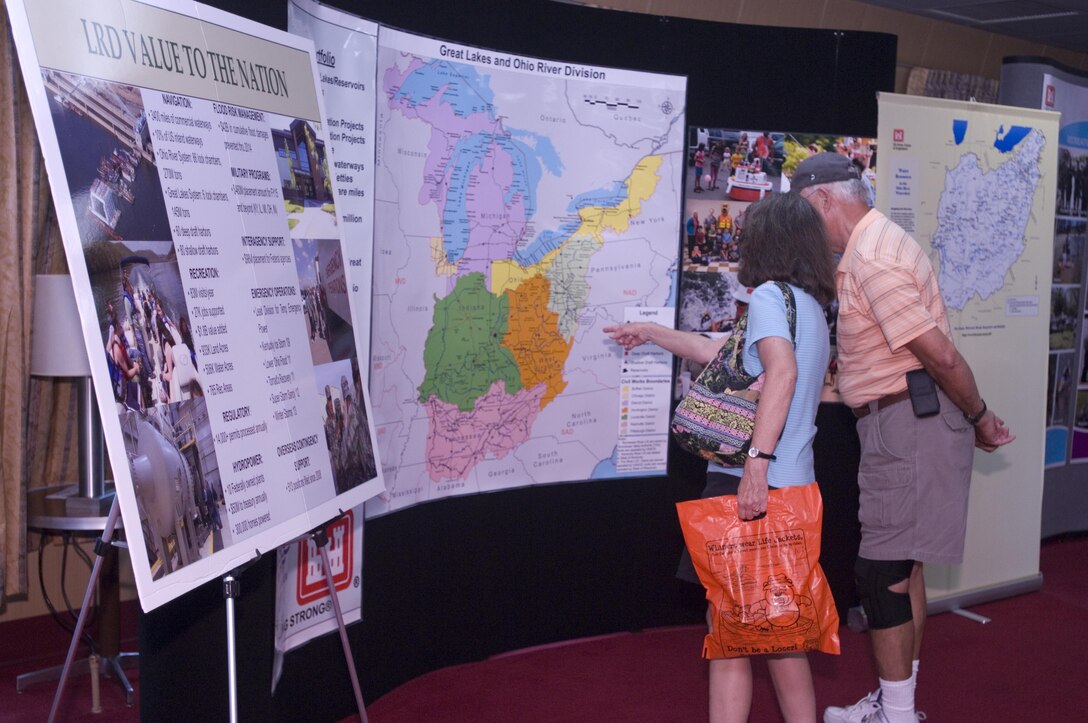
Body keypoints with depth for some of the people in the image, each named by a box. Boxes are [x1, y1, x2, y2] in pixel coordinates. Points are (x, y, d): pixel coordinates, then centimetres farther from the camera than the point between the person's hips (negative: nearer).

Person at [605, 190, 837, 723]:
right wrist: (651, 333, 44)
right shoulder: (811, 306, 21)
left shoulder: (770, 294, -6)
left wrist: (757, 459, -31)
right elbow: (718, 352, 33)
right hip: (793, 485, 9)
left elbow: (782, 371, -25)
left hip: (752, 483, -9)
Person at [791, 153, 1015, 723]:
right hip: (903, 423, 11)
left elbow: (941, 354, -20)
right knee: (902, 567, 17)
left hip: (906, 424, -11)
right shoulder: (876, 243, 14)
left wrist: (979, 417, -10)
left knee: (882, 573, -4)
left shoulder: (871, 260, -20)